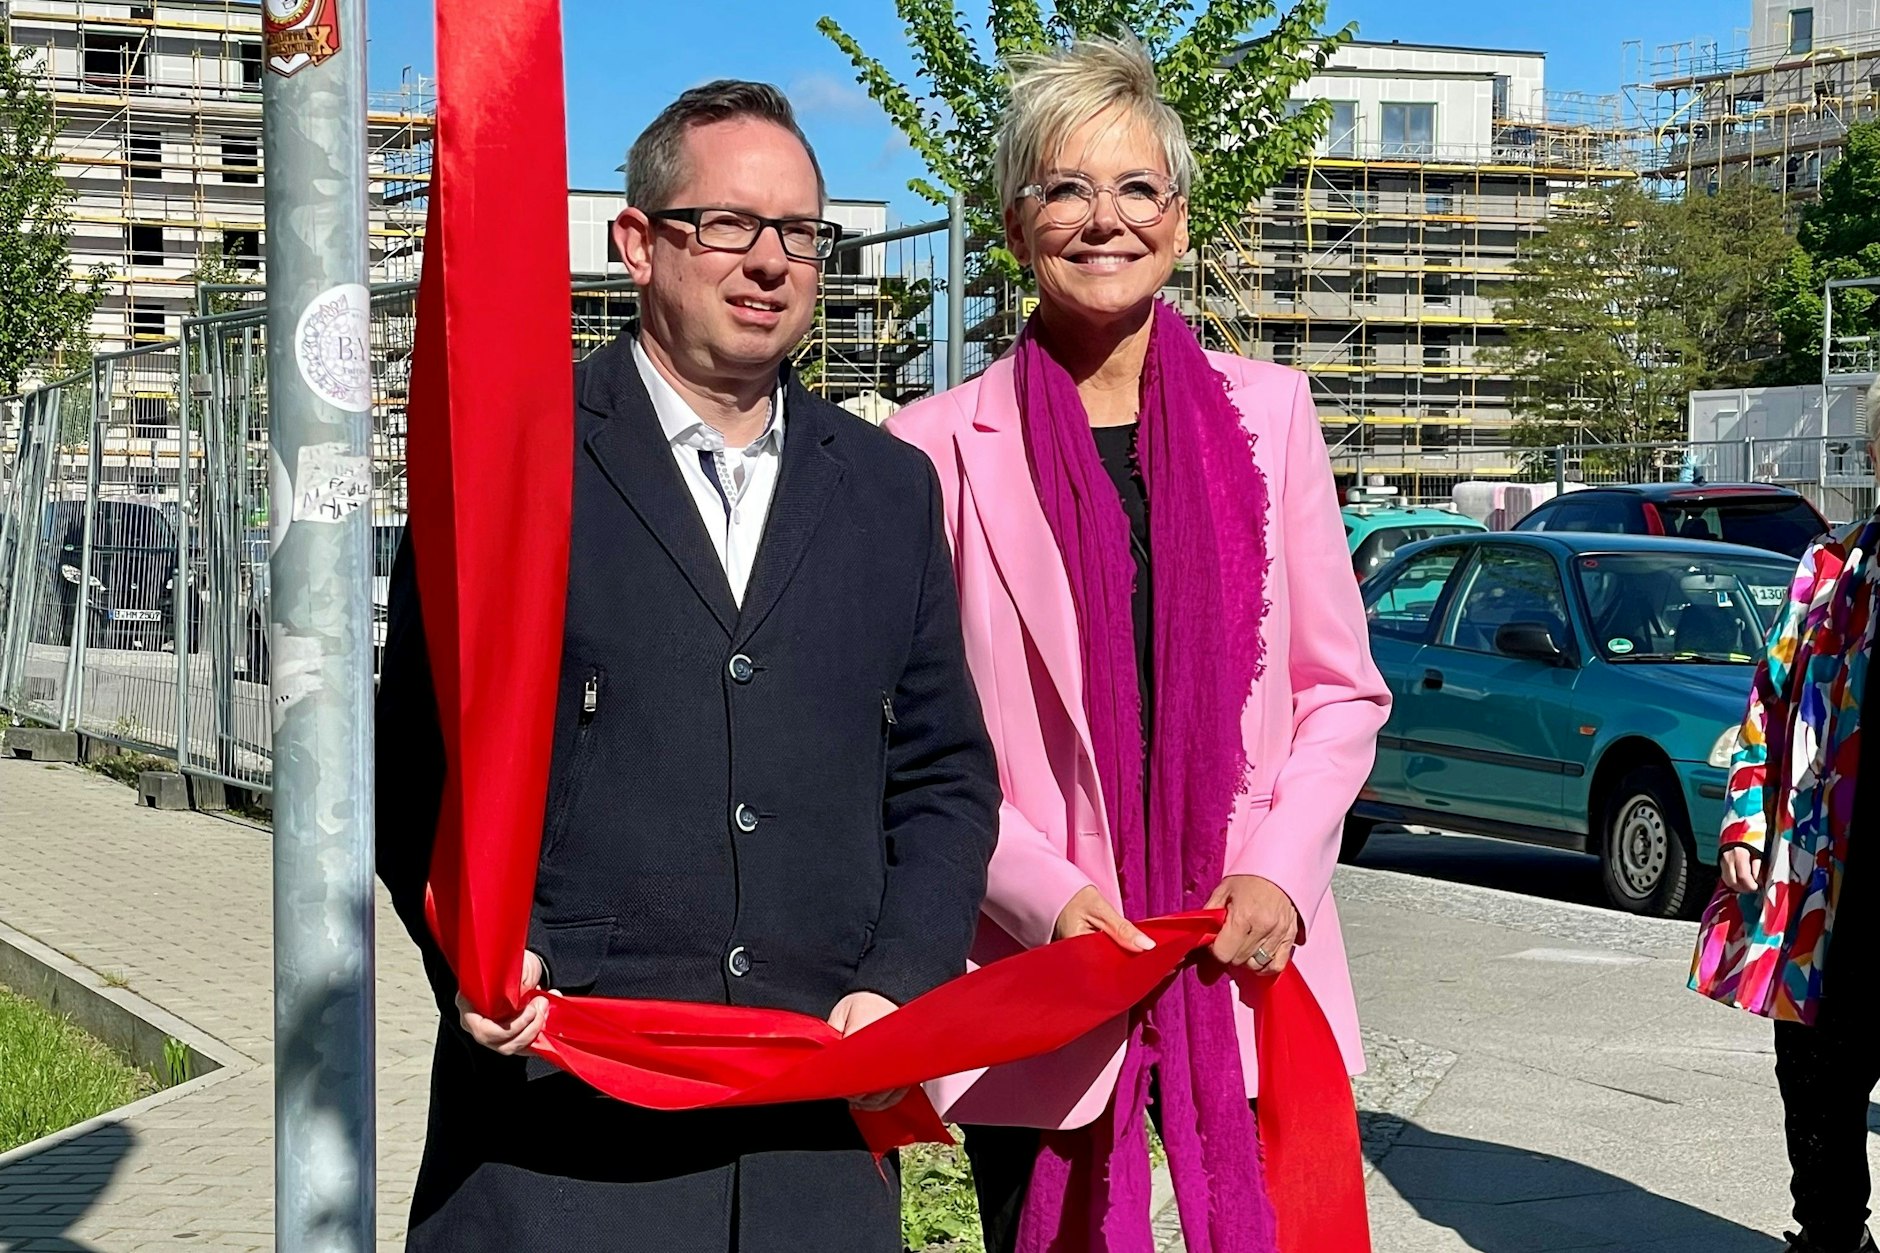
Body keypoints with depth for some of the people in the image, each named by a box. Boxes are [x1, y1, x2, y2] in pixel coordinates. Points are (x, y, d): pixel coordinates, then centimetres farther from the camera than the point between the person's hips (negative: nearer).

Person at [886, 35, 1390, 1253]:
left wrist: (1279, 873, -6)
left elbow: (1343, 688, 9)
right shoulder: (942, 444, -1)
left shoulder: (1268, 411, 6)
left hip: (1249, 964, 2)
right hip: (1040, 990, -1)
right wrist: (1046, 899, -13)